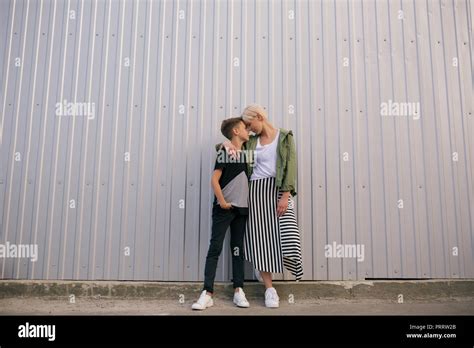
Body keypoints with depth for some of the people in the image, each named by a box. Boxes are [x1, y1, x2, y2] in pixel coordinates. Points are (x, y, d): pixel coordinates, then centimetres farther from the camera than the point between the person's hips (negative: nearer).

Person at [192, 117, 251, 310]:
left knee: (238, 249, 9)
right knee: (215, 248, -5)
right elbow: (214, 179, -11)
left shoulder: (244, 154, 13)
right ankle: (207, 293, -2)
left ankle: (238, 291, 15)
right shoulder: (224, 152, -5)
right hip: (224, 208, -6)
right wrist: (222, 201, -14)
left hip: (241, 208, 6)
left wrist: (249, 202, 8)